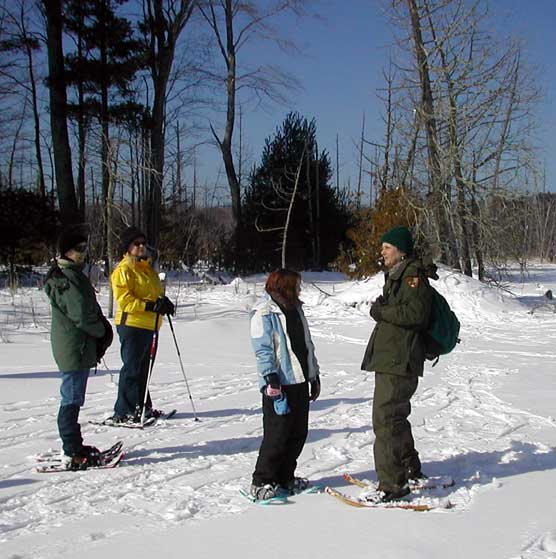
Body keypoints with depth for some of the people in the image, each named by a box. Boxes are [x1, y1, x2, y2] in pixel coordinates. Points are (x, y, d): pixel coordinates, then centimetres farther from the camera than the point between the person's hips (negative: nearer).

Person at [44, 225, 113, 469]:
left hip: (81, 347, 10)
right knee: (72, 400, -5)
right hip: (73, 348, -10)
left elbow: (93, 309, 17)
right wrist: (102, 332, -6)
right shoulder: (64, 280, -17)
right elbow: (81, 315, -21)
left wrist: (103, 329, 2)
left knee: (73, 399, 16)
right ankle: (72, 454, -1)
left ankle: (74, 446, 26)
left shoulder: (75, 274, 15)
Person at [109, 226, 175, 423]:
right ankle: (123, 412, -2)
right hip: (131, 325, -9)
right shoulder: (123, 270, -9)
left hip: (148, 325, 9)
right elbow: (124, 300, -18)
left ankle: (141, 407, 26)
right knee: (131, 368, -7)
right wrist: (152, 306, -24)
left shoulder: (148, 268, 17)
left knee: (143, 369, 16)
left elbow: (157, 291, 24)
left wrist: (164, 302, 2)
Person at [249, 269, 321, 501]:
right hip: (279, 384, -8)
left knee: (298, 433, 12)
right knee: (277, 435, -4)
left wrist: (314, 376, 20)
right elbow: (263, 350, -14)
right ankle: (262, 482, 9)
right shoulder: (264, 313, -9)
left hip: (300, 381, 8)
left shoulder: (295, 308, 15)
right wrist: (272, 380, -21)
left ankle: (284, 478, 25)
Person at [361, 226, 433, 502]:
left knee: (385, 420, -11)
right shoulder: (396, 275, 21)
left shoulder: (413, 274, -11)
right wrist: (382, 309, 10)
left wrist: (382, 311, -13)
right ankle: (412, 471, 33)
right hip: (390, 358, 11)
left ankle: (393, 484, -6)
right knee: (395, 417, 20)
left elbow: (416, 313, -21)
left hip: (399, 362, -11)